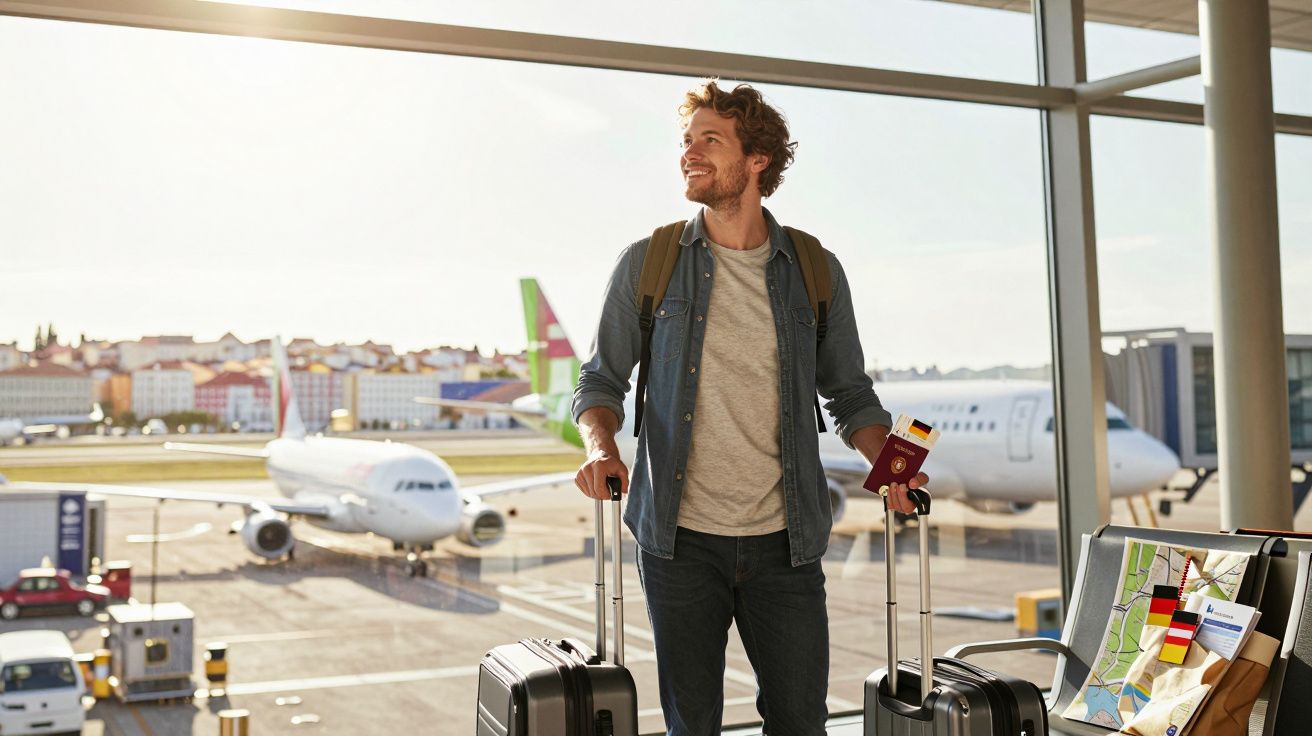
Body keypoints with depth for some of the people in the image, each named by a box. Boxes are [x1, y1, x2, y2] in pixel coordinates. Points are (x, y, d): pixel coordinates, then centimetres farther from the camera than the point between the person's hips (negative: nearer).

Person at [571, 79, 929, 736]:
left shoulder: (815, 271, 4)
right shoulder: (647, 264, 2)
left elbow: (849, 395, 12)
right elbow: (602, 380, 7)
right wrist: (601, 447, -14)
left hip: (783, 540, 1)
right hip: (680, 539, -1)